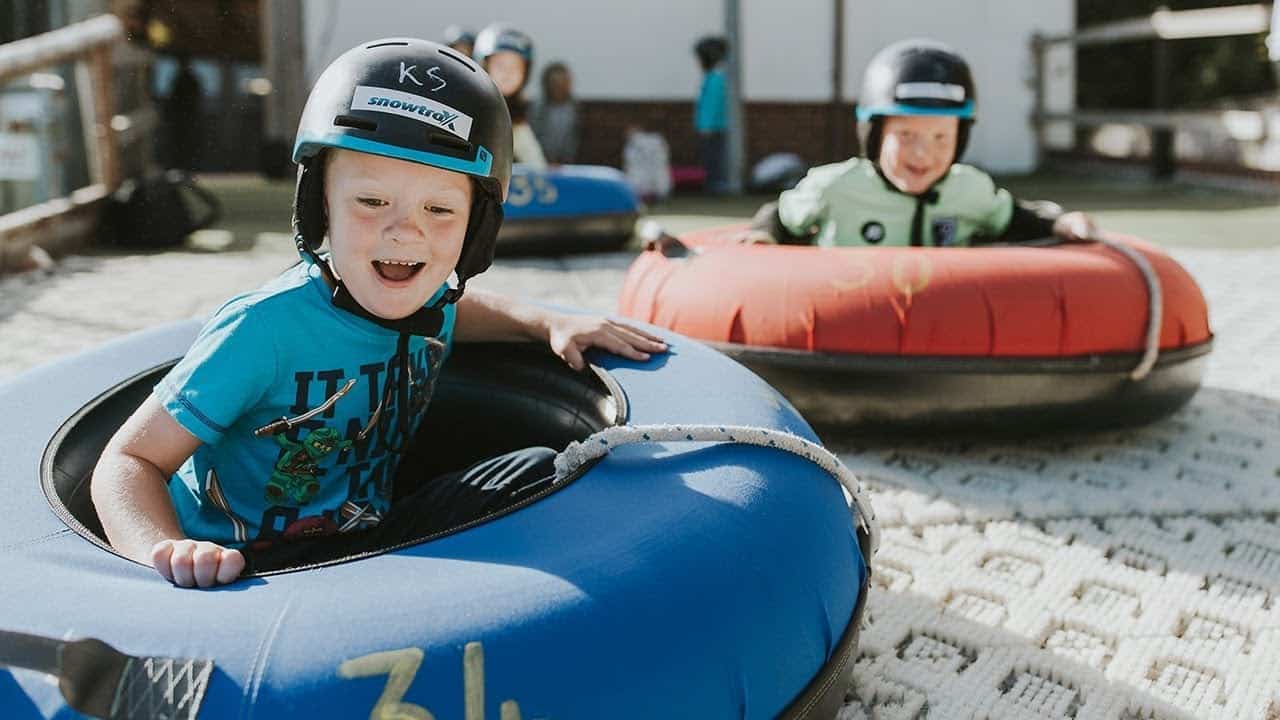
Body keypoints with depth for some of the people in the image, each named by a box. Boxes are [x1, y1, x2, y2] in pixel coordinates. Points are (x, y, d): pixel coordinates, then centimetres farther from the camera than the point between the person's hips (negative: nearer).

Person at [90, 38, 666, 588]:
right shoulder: (267, 330, -24)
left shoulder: (430, 301, -3)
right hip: (242, 575, -6)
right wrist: (167, 551, -42)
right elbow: (131, 461, -21)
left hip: (367, 542, 7)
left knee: (541, 471, -2)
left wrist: (548, 323, 10)